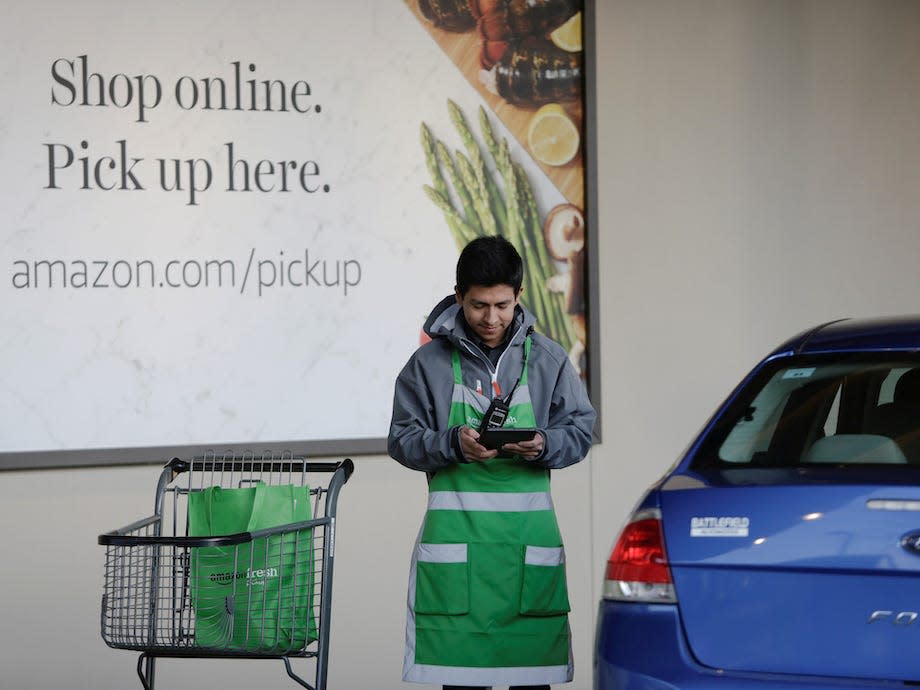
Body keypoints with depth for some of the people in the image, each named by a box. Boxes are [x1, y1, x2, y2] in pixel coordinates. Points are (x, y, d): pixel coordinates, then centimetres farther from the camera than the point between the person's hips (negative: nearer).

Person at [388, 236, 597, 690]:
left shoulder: (546, 358, 8)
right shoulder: (431, 362, 3)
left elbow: (580, 429, 10)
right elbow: (403, 440, 4)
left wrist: (545, 446, -12)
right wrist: (452, 444, -16)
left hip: (528, 531, 1)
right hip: (456, 529, -1)